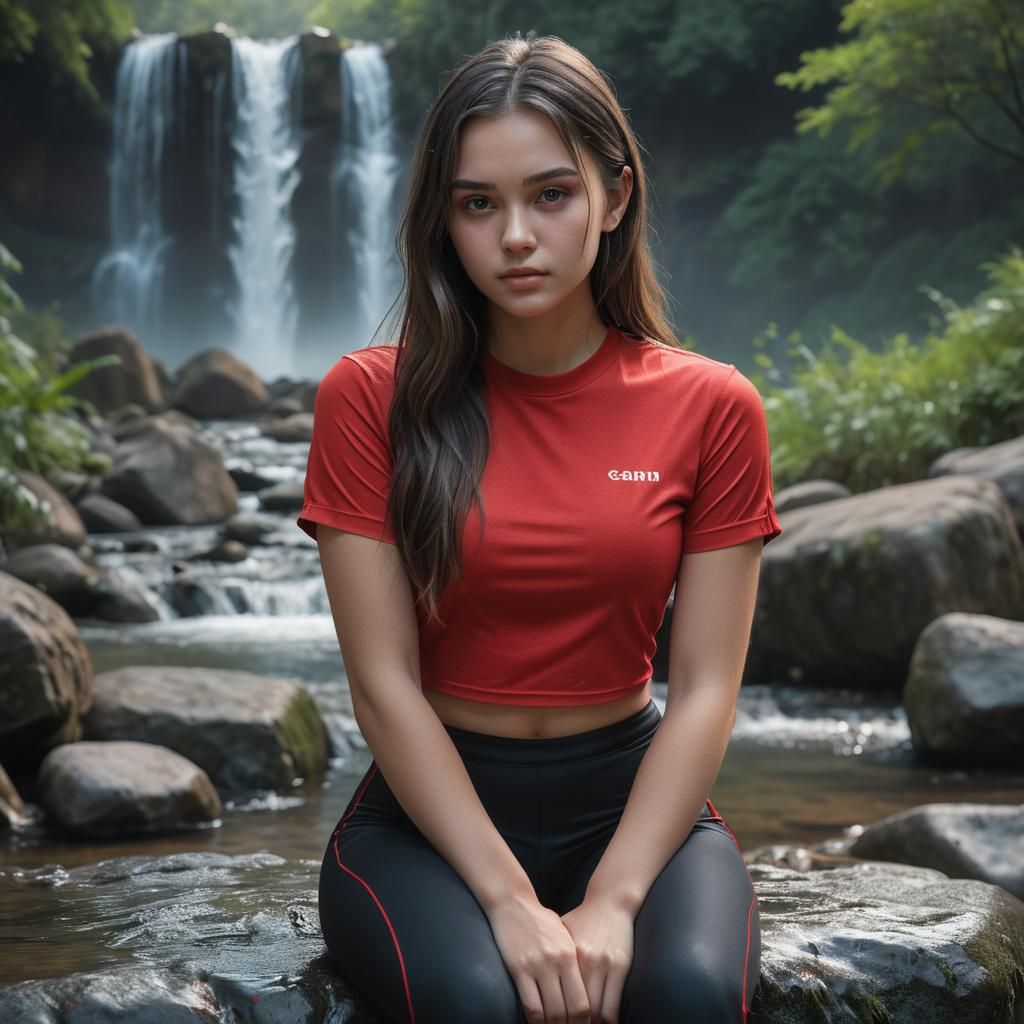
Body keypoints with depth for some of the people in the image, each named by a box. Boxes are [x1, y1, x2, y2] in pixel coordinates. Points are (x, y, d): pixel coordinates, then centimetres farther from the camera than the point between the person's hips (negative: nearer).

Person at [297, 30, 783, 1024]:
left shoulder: (710, 408, -1)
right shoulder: (369, 399, -5)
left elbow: (703, 690, -5)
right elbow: (385, 684, -9)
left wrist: (611, 903, -19)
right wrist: (511, 903, -20)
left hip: (629, 794, 1)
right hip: (433, 803, -1)